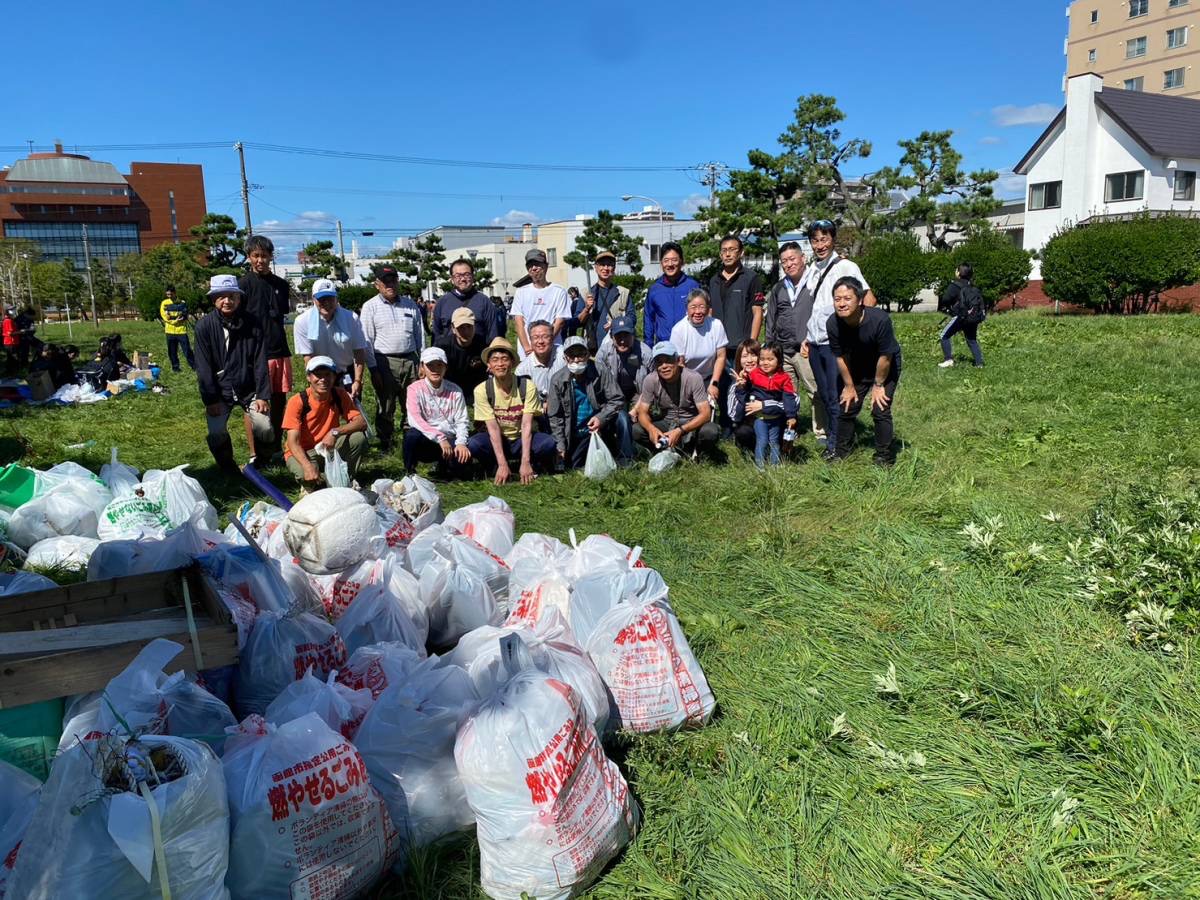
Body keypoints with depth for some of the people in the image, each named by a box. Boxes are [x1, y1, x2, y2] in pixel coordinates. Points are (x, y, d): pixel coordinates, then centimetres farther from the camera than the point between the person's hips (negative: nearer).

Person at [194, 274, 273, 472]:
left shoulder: (252, 323, -5)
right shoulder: (205, 326, -7)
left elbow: (260, 362, -5)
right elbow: (203, 366, -7)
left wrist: (262, 395, -9)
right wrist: (210, 400, -10)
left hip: (249, 388, 1)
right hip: (220, 390, 0)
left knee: (264, 428, -16)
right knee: (216, 433, -13)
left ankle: (257, 460, 14)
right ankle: (229, 471, 13)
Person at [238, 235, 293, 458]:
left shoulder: (281, 284, 12)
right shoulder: (244, 284, -4)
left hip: (280, 352, 5)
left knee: (279, 401, 10)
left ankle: (275, 448, 22)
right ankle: (258, 453, 8)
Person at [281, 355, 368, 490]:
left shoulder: (340, 396, -9)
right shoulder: (297, 402, -19)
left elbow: (362, 423, -18)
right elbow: (293, 442, -24)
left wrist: (336, 432, -35)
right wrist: (308, 466, -41)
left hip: (329, 449, 3)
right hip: (301, 453, -3)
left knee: (359, 437, -23)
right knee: (307, 476, -36)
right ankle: (312, 486, 3)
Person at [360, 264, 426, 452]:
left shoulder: (411, 305, 12)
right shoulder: (370, 307, 2)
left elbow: (420, 335, 15)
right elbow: (367, 340, -2)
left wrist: (422, 362, 9)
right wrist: (374, 369, -8)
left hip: (410, 360, 3)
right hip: (385, 363, -3)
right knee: (385, 408, 2)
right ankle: (385, 444, 11)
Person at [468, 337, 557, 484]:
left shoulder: (527, 386, -14)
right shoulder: (482, 390, -13)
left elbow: (526, 424, -19)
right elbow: (493, 427, -18)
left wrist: (525, 462, -28)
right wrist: (502, 464, -27)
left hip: (522, 439, 0)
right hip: (496, 440, 1)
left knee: (548, 443, -31)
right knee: (473, 444, -31)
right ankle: (494, 470, -2)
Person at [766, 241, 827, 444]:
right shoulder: (778, 288, 17)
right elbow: (771, 321, 22)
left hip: (807, 351, -5)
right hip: (781, 352, 5)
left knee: (816, 392, -5)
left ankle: (821, 433, 3)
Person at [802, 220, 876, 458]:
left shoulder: (845, 267, -6)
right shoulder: (811, 270, 13)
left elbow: (869, 299, -9)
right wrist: (806, 337, 14)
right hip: (814, 344, 6)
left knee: (835, 397, -3)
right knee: (824, 396, 13)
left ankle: (835, 445, 7)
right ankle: (831, 437, 24)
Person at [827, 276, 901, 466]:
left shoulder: (880, 320, -37)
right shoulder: (833, 323, -26)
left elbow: (885, 357, -24)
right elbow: (840, 356, -11)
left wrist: (878, 385, -14)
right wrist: (849, 385, -2)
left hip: (885, 369, -4)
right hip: (856, 368, 4)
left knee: (880, 410, -9)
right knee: (846, 407, 8)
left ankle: (884, 457, 7)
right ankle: (842, 451, 28)